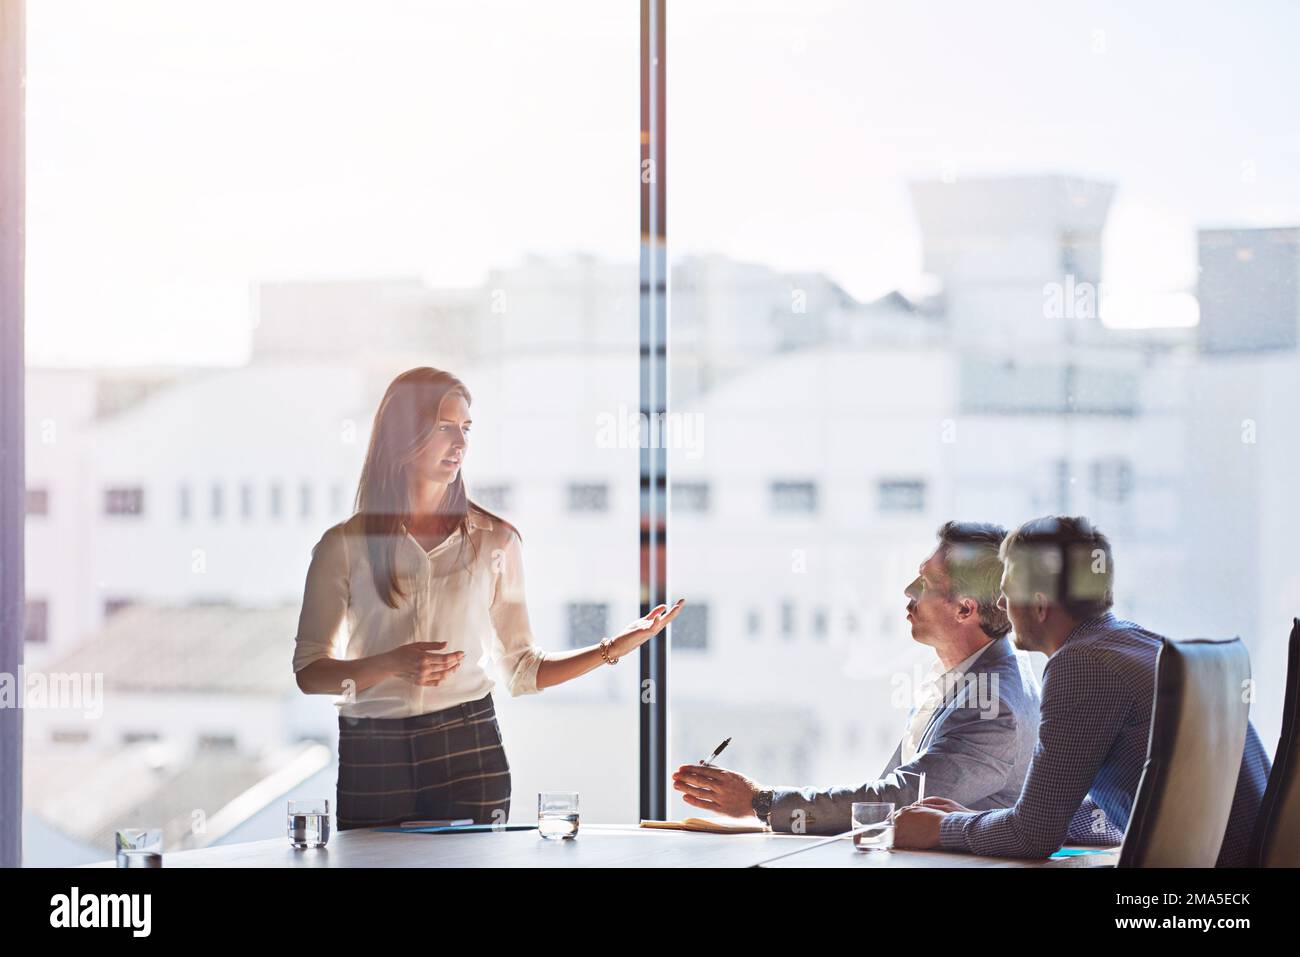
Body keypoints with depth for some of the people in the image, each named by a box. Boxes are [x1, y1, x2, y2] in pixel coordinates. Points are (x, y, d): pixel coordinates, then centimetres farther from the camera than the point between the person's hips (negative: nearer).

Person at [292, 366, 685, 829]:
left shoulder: (495, 539, 8)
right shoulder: (344, 545, 2)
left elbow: (521, 670, 11)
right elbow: (309, 672, 1)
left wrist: (611, 649, -1)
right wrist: (392, 665, -15)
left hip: (468, 745, 1)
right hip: (371, 756, -1)